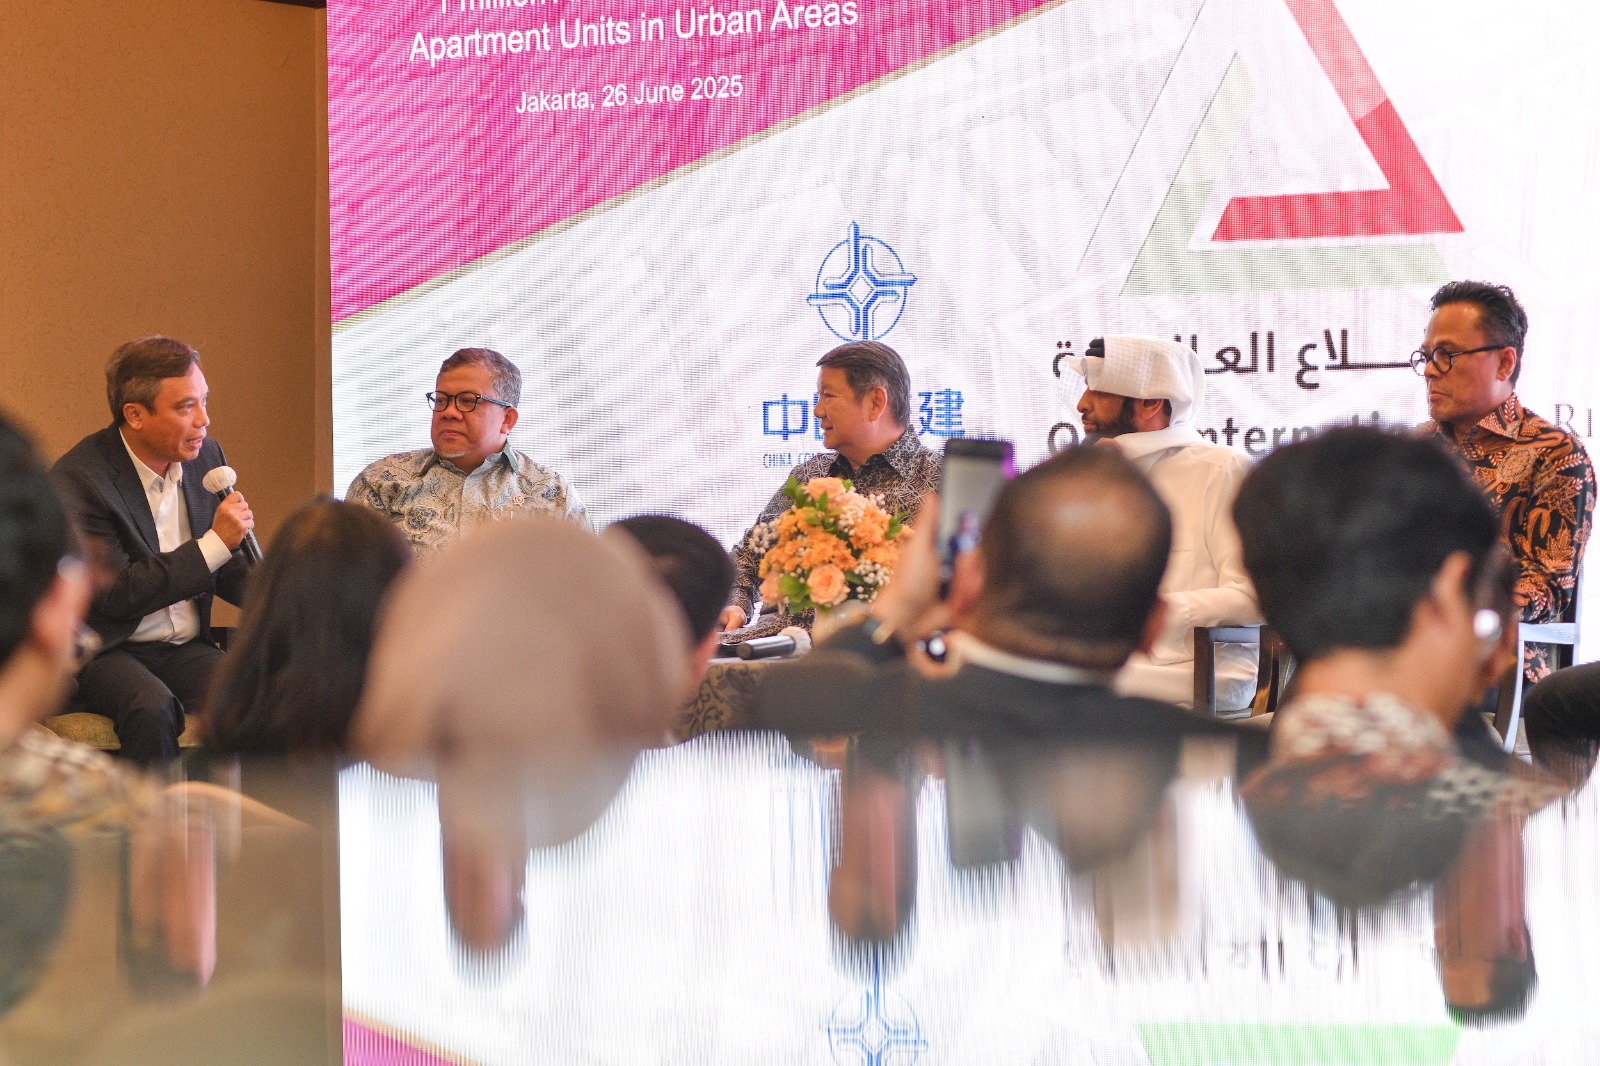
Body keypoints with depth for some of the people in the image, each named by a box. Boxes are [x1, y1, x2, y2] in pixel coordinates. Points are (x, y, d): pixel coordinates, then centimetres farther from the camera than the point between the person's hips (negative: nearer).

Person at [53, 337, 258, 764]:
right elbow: (115, 595, -18)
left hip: (187, 648, 5)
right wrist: (215, 542, -20)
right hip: (108, 652, -4)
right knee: (153, 707, -36)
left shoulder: (206, 457, 5)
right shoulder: (78, 477, -14)